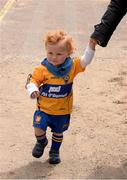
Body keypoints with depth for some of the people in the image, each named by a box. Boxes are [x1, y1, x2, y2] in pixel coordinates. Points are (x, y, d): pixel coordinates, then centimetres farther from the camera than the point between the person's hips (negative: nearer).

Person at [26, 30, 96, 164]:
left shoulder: (72, 66, -8)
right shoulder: (43, 69, -14)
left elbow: (85, 61, -11)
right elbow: (32, 81, -10)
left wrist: (91, 46, -24)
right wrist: (33, 90, -31)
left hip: (62, 110, 2)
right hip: (44, 108, -1)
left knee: (58, 132, 17)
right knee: (38, 129, -10)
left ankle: (55, 151, 42)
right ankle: (41, 142, 25)